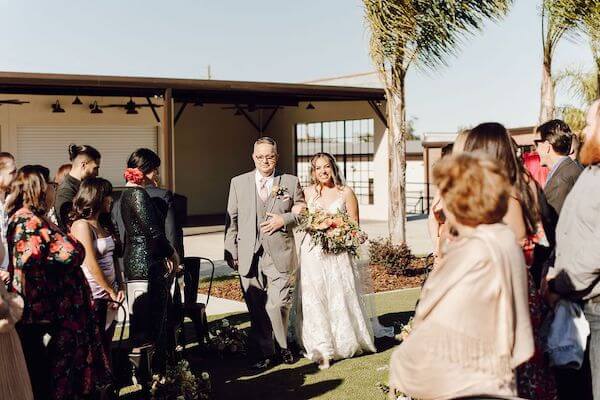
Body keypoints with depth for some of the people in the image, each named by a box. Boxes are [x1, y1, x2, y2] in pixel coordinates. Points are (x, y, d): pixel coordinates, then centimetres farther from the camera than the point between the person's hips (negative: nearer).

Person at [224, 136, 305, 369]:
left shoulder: (291, 182, 7)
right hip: (249, 256, 2)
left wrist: (284, 219, -7)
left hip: (279, 256, -1)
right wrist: (231, 251, 4)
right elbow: (232, 219, 10)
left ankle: (283, 346, 18)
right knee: (256, 308, 5)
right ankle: (265, 353, 18)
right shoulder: (238, 183, 9)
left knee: (278, 304, -7)